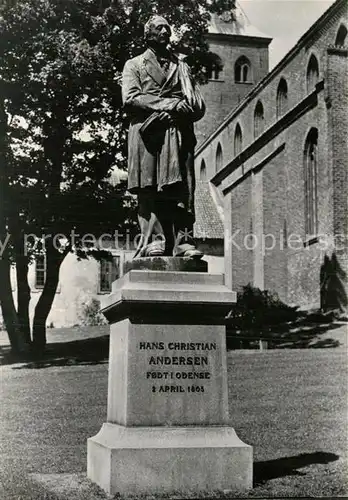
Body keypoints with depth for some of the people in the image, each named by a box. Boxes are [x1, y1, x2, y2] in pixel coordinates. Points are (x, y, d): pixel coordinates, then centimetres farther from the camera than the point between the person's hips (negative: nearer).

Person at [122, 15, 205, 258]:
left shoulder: (181, 66, 28)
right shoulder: (134, 64, 19)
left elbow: (199, 105, 17)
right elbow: (130, 98, 0)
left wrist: (179, 111, -7)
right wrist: (169, 104, -8)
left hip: (180, 132, 2)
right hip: (148, 131, -2)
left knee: (182, 188, -11)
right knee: (150, 189, -13)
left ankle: (183, 242, -18)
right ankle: (154, 242, -19)